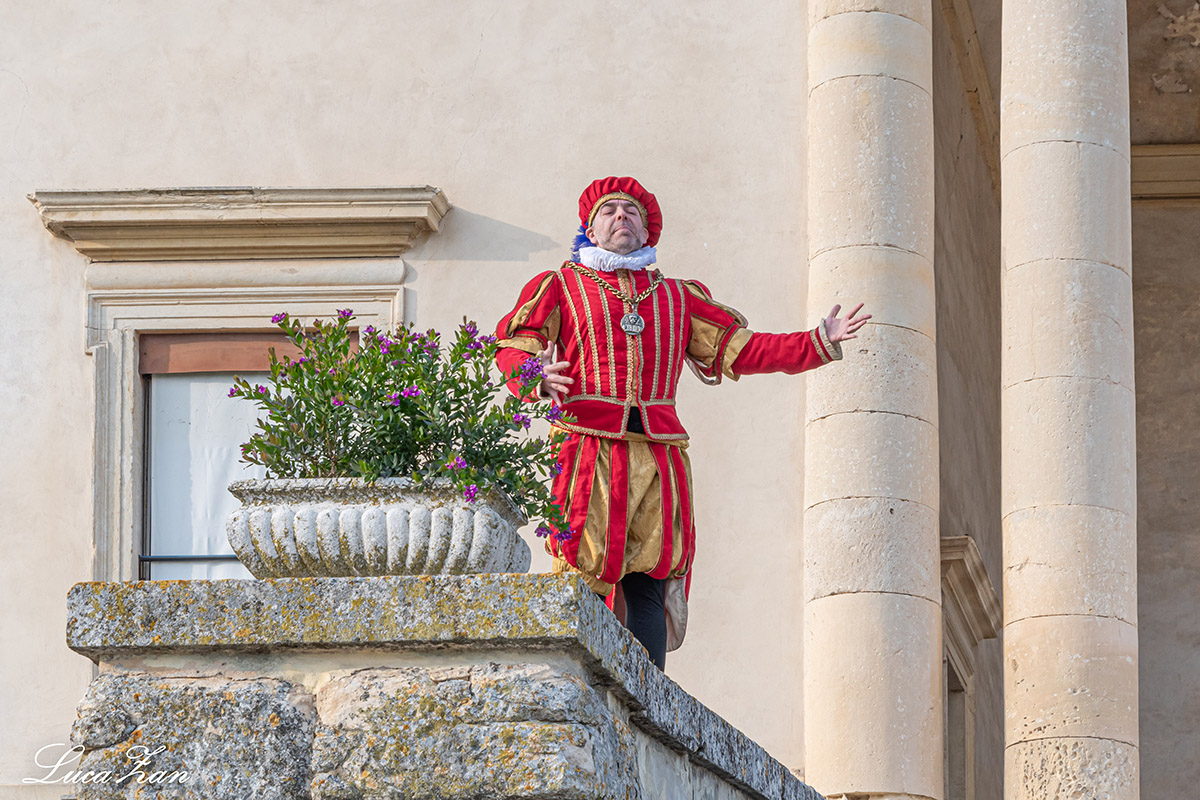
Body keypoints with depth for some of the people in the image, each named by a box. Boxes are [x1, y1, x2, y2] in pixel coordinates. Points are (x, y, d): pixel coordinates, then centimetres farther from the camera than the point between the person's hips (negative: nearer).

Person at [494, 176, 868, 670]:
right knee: (582, 585, -12)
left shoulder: (677, 297, 27)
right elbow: (512, 349, 7)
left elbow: (739, 349, 23)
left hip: (658, 453, 3)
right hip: (588, 448, -3)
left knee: (649, 585, -5)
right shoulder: (559, 287, 18)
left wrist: (819, 344, 13)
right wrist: (535, 376, -17)